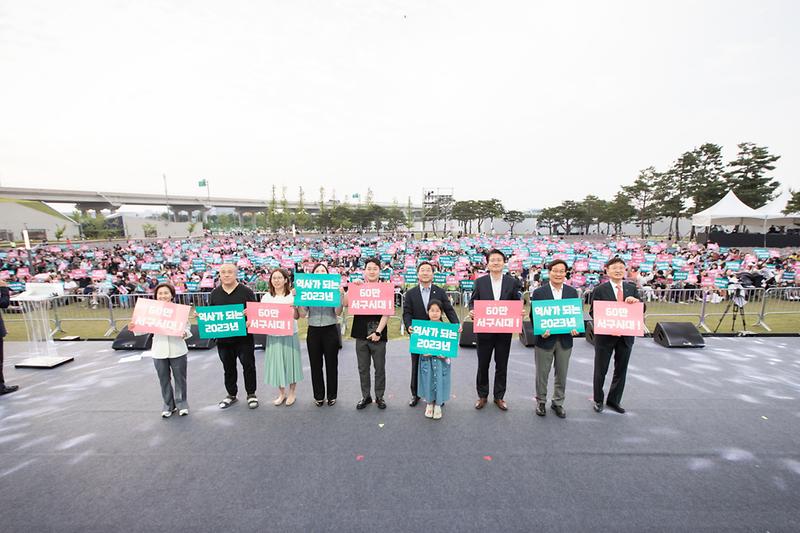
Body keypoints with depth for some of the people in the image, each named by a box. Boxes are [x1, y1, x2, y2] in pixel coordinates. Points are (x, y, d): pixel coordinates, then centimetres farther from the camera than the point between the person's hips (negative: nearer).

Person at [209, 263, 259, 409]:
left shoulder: (246, 292, -4)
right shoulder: (214, 294, 7)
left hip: (244, 337, -3)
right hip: (223, 338, 3)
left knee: (248, 366, 6)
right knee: (228, 368, 16)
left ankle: (251, 394, 22)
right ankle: (231, 394, 33)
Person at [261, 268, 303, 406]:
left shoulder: (292, 295, -4)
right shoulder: (266, 297, 4)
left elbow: (297, 316, -5)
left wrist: (293, 306, -21)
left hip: (289, 335, -2)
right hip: (273, 336, 3)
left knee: (290, 362, 7)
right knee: (276, 363, 10)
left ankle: (292, 393, 26)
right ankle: (282, 393, 28)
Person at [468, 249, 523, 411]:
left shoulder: (513, 282, 1)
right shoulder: (480, 282, -1)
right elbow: (473, 301, 2)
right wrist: (472, 311, -19)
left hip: (504, 331, 1)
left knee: (501, 366, 13)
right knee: (483, 364, 11)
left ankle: (499, 396, 30)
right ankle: (482, 395, 29)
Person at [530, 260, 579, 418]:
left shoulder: (572, 292, 4)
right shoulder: (538, 292, -5)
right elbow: (533, 315, -5)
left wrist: (575, 328, -11)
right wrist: (541, 331, -19)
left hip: (565, 339, 3)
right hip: (545, 339, -3)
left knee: (562, 374, 14)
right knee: (542, 373, 10)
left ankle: (558, 402, 32)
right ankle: (541, 401, 28)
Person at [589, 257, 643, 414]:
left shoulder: (632, 288, 5)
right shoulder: (600, 289, -8)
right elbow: (593, 311, -9)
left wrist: (636, 301, -21)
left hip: (626, 335, 4)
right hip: (605, 335, -4)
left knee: (621, 370, 15)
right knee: (601, 370, 10)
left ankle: (614, 400, 32)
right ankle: (598, 400, 27)